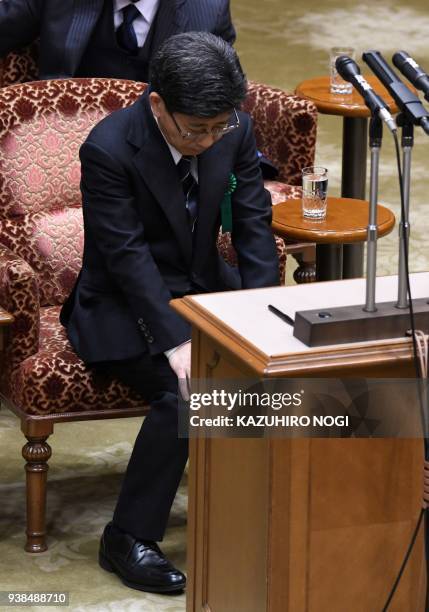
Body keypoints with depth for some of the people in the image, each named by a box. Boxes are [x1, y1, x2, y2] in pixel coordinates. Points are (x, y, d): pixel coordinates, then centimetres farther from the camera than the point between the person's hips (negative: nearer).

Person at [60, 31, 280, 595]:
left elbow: (253, 225, -4)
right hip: (125, 307, -6)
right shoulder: (109, 148, -22)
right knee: (186, 390, -30)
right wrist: (176, 342, -31)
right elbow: (128, 256, -24)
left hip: (205, 288, 6)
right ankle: (128, 539, -17)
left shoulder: (234, 130, -6)